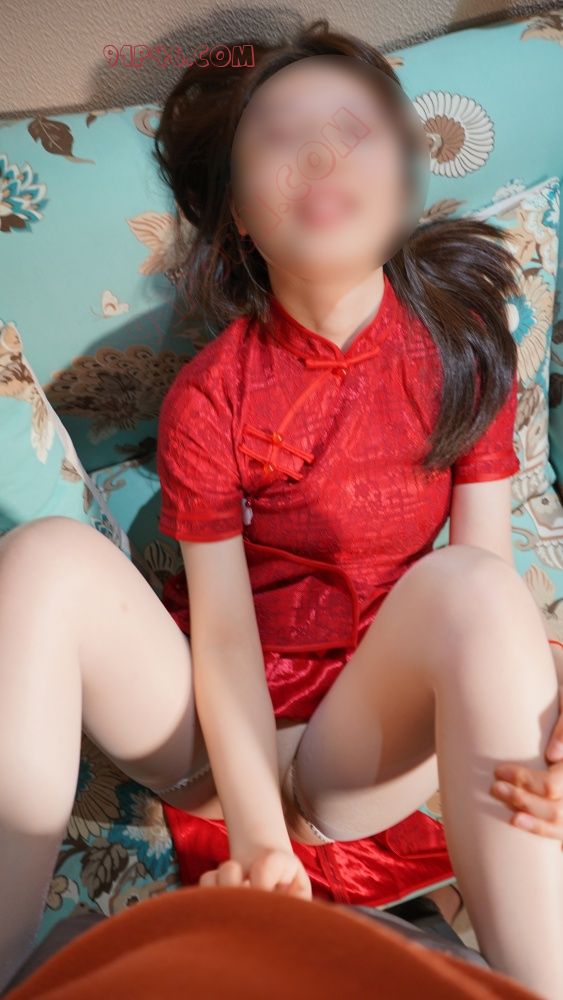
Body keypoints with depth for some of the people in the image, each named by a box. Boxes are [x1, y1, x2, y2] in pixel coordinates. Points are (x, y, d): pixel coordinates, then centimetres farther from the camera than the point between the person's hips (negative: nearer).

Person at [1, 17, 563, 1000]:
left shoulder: (464, 344, -5)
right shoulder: (209, 396, -10)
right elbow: (223, 629, -13)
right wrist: (260, 837, -25)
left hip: (365, 746, 1)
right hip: (220, 734, 0)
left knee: (467, 584, -31)